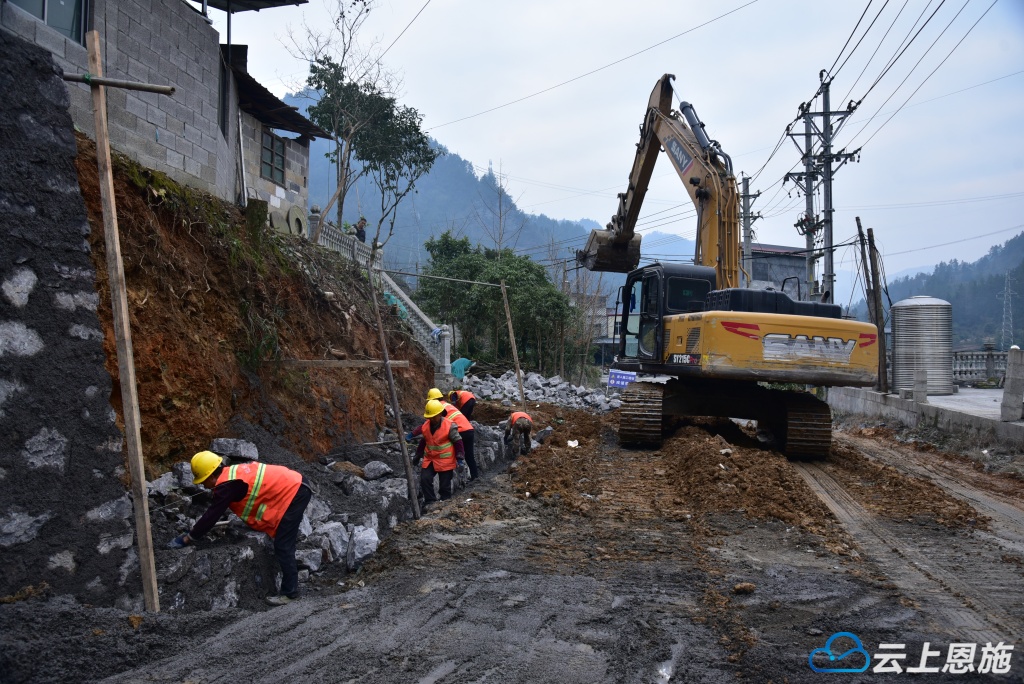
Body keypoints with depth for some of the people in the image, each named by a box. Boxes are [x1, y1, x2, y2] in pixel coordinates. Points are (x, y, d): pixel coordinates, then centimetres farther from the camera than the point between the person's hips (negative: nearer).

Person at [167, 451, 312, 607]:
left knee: (283, 547, -5)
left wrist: (188, 537, -3)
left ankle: (290, 593, -1)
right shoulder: (232, 473, 12)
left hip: (293, 493, -10)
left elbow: (212, 515, -11)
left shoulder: (227, 486, -16)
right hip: (296, 485, 10)